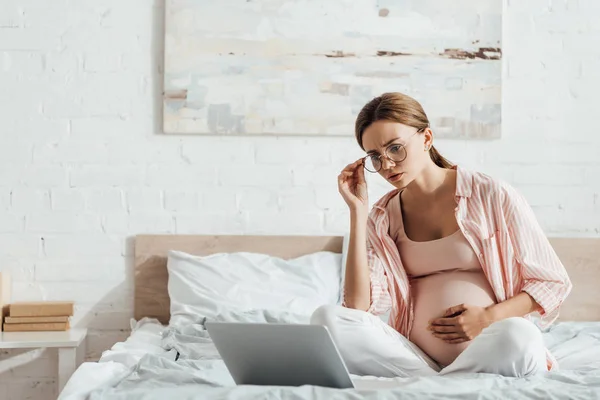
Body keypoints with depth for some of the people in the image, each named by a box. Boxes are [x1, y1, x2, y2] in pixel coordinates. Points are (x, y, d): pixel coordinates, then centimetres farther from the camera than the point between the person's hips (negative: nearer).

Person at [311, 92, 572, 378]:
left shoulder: (493, 196, 1)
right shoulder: (382, 218, 9)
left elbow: (554, 282, 7)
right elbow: (358, 307, -5)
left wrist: (488, 317, -10)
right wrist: (357, 210, -3)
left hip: (490, 354, -2)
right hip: (414, 359, 3)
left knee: (517, 335, -38)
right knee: (327, 318, -23)